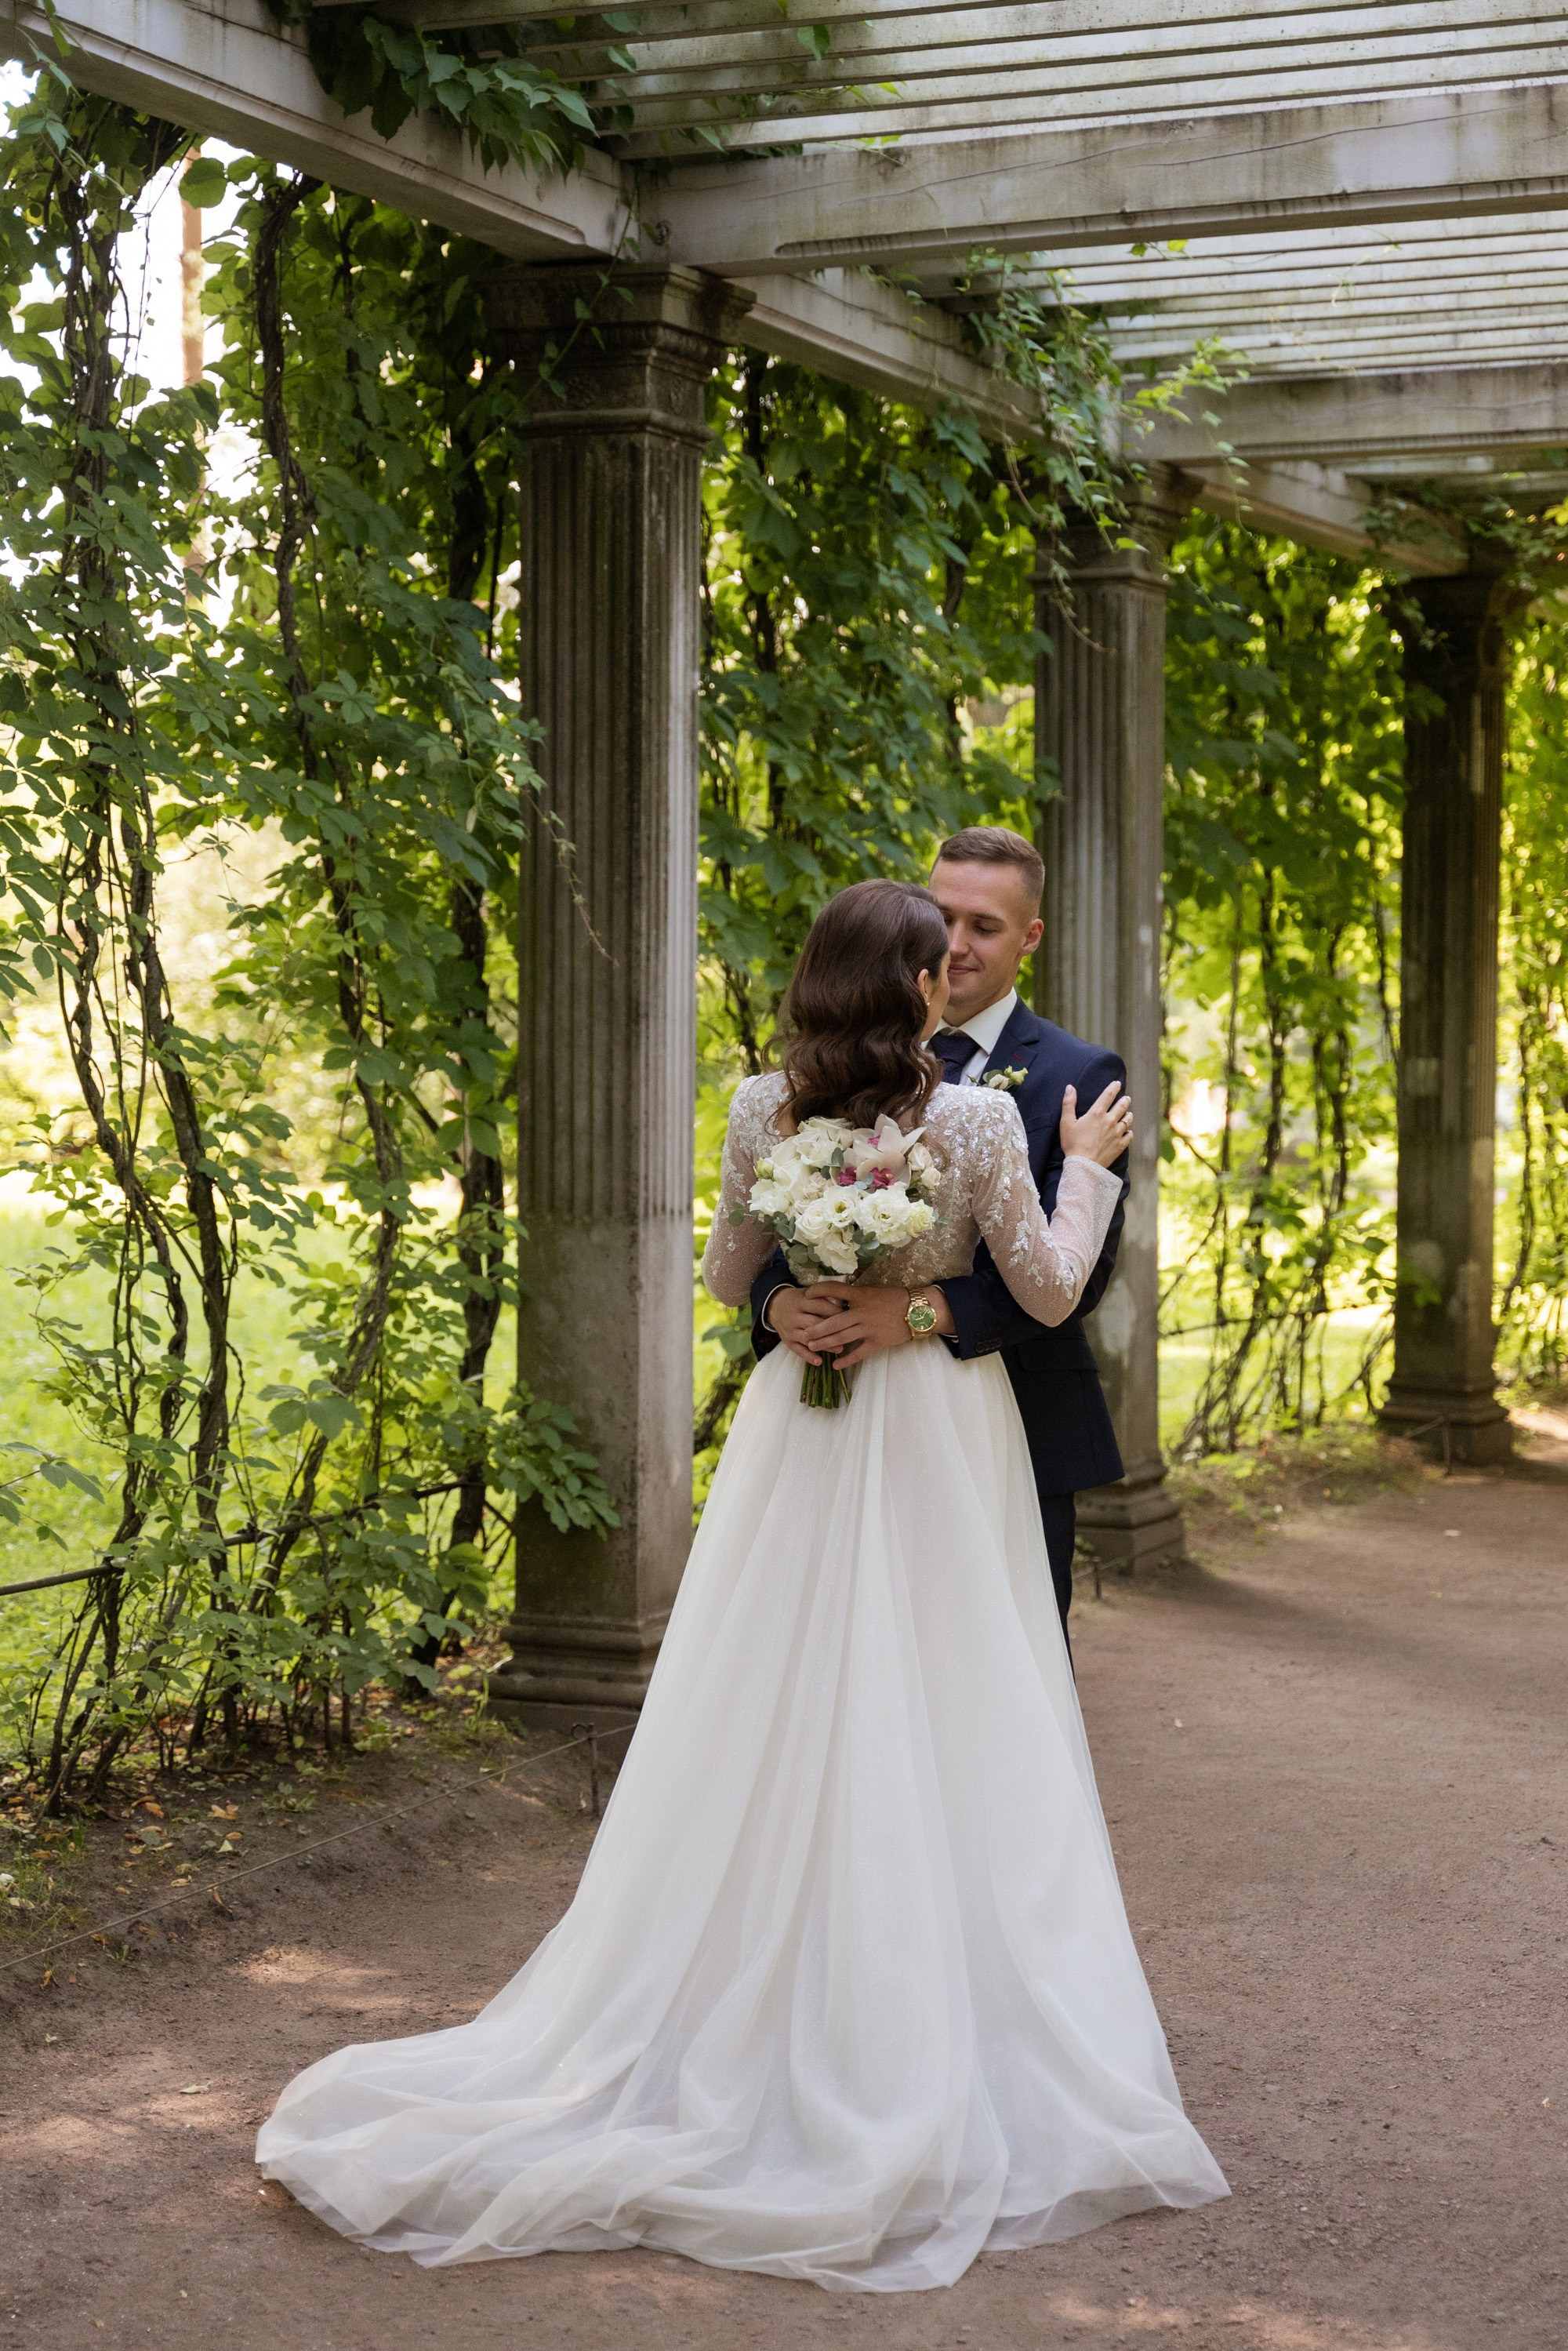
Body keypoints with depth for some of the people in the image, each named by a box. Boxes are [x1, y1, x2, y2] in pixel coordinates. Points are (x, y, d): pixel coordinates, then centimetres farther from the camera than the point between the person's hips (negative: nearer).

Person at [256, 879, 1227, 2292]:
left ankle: (746, 2021, 14)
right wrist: (1087, 1169, 10)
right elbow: (1048, 1289, -3)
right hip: (943, 1444, -3)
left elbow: (728, 1281, 8)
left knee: (778, 1735, 9)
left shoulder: (764, 1112, -4)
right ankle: (923, 2035, 9)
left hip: (802, 1438, 3)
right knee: (937, 1738, 4)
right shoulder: (979, 1120, -13)